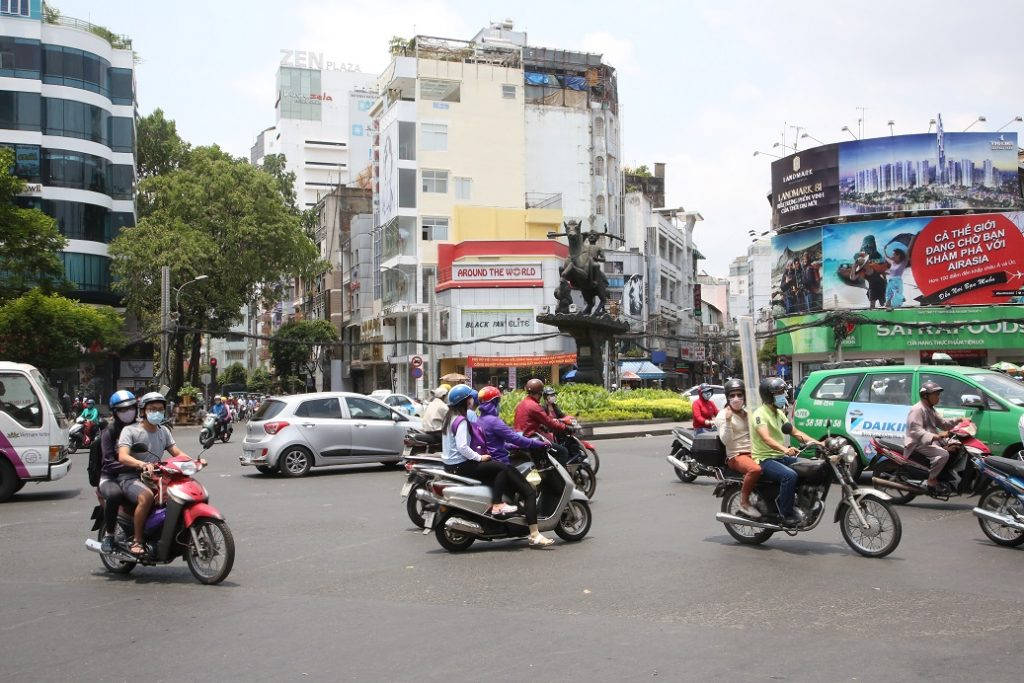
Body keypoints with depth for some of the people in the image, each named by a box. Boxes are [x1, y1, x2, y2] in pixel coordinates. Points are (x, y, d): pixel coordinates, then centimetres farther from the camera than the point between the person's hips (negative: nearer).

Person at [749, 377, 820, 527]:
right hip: (764, 460, -9)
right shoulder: (760, 414, -14)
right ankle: (786, 514, -23)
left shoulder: (779, 413, 16)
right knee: (790, 475, -33)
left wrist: (817, 443, 2)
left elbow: (795, 431, 16)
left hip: (780, 457, 9)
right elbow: (766, 438, -29)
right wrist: (785, 449, -47)